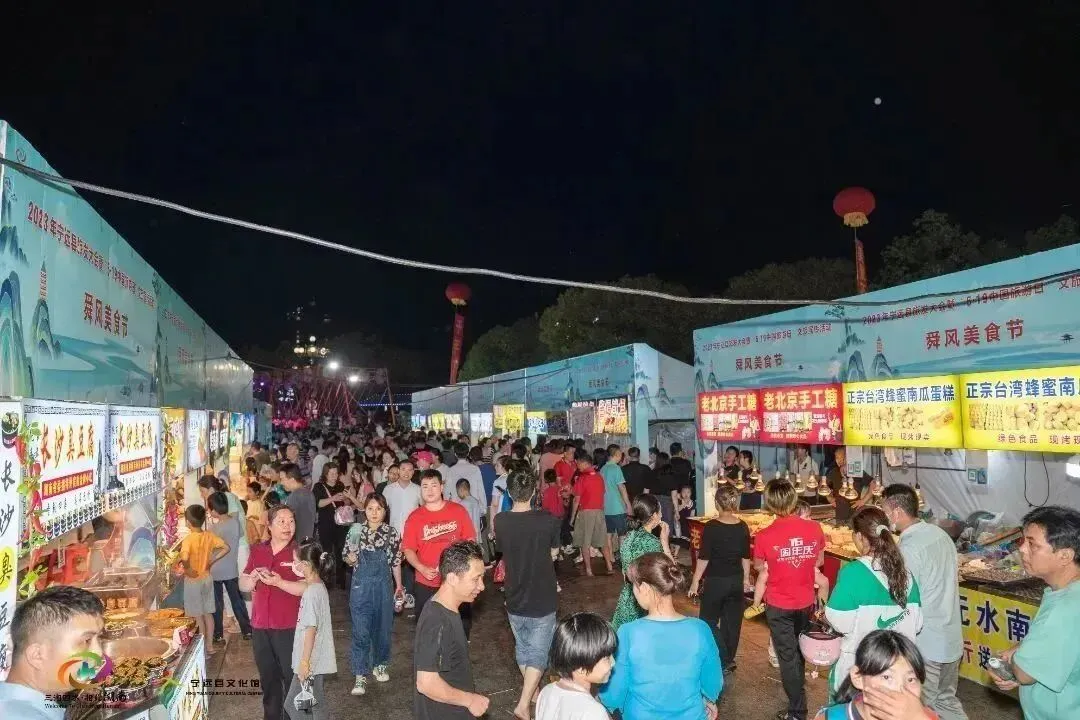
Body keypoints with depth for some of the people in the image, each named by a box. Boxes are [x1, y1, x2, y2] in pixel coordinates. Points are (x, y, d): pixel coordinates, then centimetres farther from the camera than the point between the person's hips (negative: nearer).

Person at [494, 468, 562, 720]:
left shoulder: (500, 521, -12)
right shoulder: (547, 520, -20)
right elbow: (553, 553, -3)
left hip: (515, 599, 3)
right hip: (542, 600, -3)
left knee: (522, 649, 22)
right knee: (538, 653, 12)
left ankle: (533, 692, 39)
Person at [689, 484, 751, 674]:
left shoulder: (711, 527, -18)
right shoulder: (742, 527, -4)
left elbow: (704, 557, -15)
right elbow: (745, 556, 5)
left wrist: (695, 581, -5)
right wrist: (746, 578, 18)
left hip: (716, 581, -5)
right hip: (736, 581, 5)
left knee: (708, 621, 9)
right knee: (732, 621, 17)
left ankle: (724, 661, 3)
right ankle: (729, 660, 28)